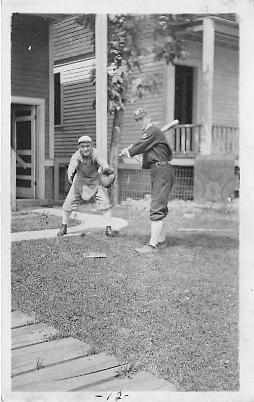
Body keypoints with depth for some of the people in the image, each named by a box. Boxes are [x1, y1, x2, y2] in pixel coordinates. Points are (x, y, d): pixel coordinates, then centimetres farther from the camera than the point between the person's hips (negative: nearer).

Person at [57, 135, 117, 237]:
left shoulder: (95, 154, -29)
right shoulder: (76, 155, -25)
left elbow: (101, 161, -49)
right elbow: (73, 164, -44)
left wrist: (107, 168, -71)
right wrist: (70, 174, -66)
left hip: (95, 182, -1)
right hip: (80, 182, 1)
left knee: (105, 203, -13)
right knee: (68, 204, 1)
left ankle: (108, 228, -1)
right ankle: (64, 227, 22)